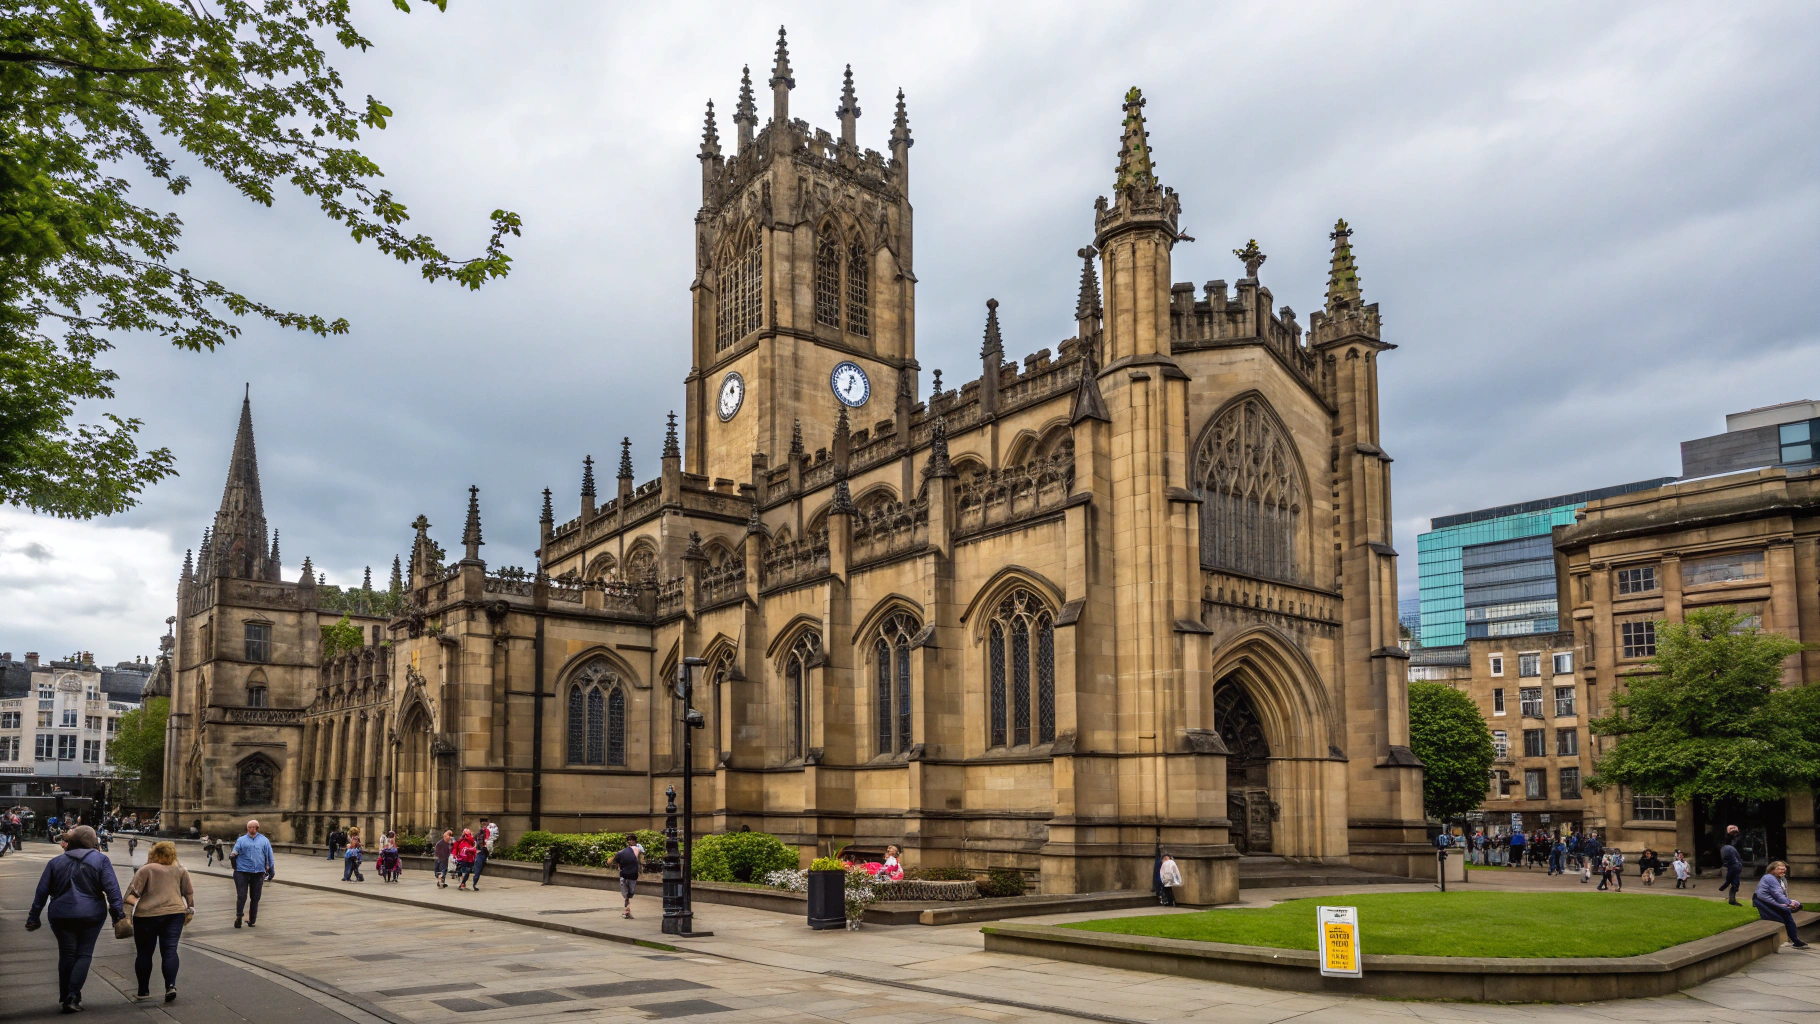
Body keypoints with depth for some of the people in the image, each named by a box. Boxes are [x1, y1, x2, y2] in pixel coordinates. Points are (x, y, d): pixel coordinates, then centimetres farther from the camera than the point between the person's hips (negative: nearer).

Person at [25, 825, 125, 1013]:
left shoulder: (56, 862, 7)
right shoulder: (101, 860, -1)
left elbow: (42, 891, 7)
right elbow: (111, 887, -8)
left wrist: (34, 917, 12)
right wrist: (118, 912, -6)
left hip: (61, 916, 2)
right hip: (91, 915, -2)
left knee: (66, 954, 12)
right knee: (84, 954, 4)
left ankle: (64, 998, 18)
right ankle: (73, 997, -8)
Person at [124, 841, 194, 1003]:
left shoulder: (146, 870, 2)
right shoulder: (180, 870, 10)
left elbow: (132, 892, -8)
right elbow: (189, 892, 13)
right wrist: (190, 910, 22)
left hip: (147, 915, -2)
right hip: (175, 913, 2)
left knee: (145, 953, 11)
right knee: (170, 950, 0)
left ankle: (143, 991, 17)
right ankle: (171, 985, -16)